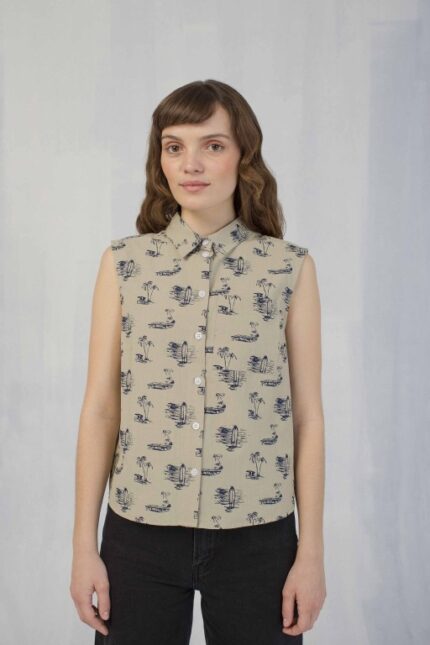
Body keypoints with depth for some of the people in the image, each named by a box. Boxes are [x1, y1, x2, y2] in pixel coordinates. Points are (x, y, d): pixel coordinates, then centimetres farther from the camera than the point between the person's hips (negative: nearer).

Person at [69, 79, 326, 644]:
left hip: (257, 538, 0)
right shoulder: (124, 263, 0)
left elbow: (308, 416, -1)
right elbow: (100, 408, 1)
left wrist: (312, 552, -1)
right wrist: (84, 546, 1)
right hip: (140, 535, 1)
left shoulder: (290, 268, -3)